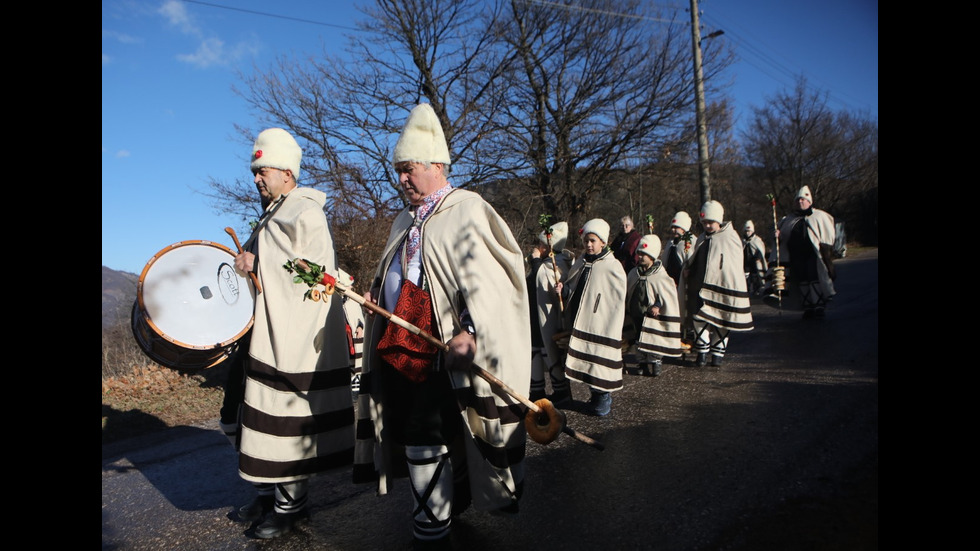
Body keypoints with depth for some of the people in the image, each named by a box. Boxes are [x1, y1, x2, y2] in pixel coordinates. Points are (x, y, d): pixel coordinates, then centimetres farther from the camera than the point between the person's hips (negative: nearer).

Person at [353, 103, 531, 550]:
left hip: (438, 354, -9)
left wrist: (471, 332, -33)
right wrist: (374, 295, 8)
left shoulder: (467, 211, -9)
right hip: (397, 347, 9)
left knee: (425, 444, -4)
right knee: (407, 436, 17)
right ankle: (454, 500, 37)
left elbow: (486, 278, -21)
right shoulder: (407, 219, 18)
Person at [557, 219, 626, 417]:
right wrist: (564, 289, -4)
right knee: (586, 359, 12)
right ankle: (594, 395, 27)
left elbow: (618, 302, -7)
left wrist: (612, 329, -8)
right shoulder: (580, 263, 9)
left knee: (600, 360, -2)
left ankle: (603, 399, 13)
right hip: (580, 323, 6)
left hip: (601, 325, -6)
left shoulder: (612, 267, -9)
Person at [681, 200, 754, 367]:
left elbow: (737, 266, -1)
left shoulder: (731, 237, -2)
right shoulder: (702, 240, 14)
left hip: (722, 286, -4)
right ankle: (702, 352, 8)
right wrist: (687, 269, 7)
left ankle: (718, 353, 18)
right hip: (701, 287, 4)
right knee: (699, 319, -2)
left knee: (721, 323, 5)